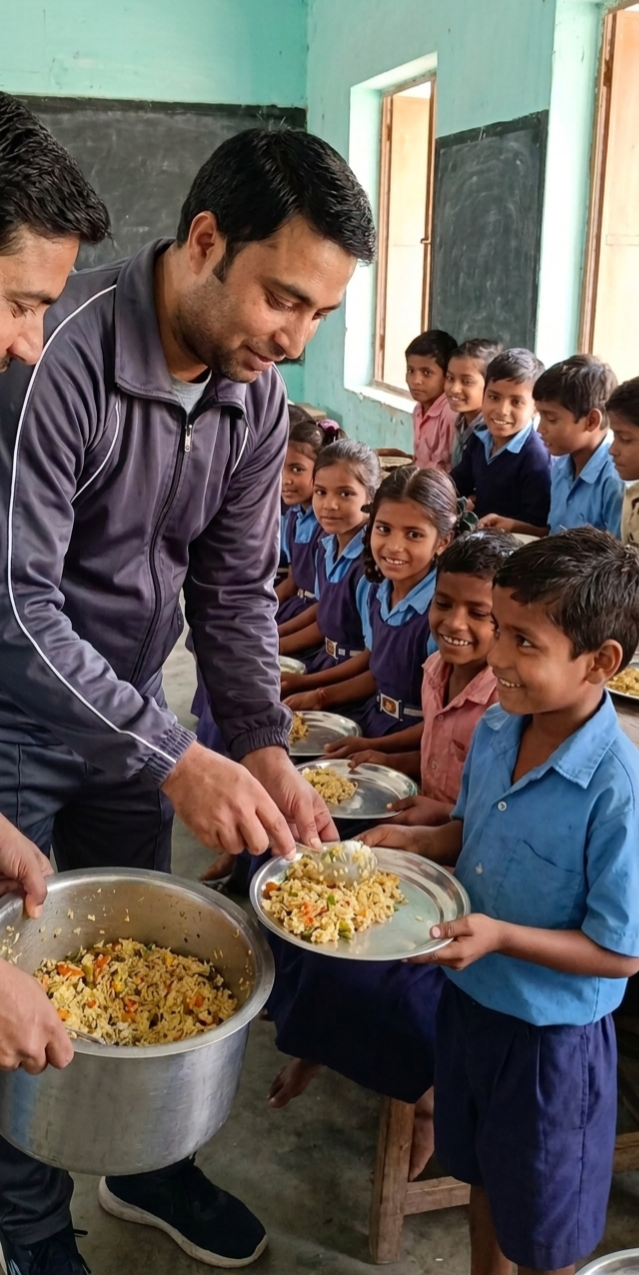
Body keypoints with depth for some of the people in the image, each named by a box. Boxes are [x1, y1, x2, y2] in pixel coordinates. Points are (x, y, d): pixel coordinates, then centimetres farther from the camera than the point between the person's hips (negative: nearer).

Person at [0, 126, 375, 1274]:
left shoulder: (256, 398, -4)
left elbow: (236, 590, 0)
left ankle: (145, 1167, 42)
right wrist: (178, 761, -31)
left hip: (128, 709, 6)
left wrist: (263, 748, -13)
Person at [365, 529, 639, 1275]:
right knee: (483, 1175, 31)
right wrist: (418, 841, -8)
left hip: (552, 1036, -6)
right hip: (469, 998, 7)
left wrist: (501, 935, -32)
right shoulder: (494, 731, -9)